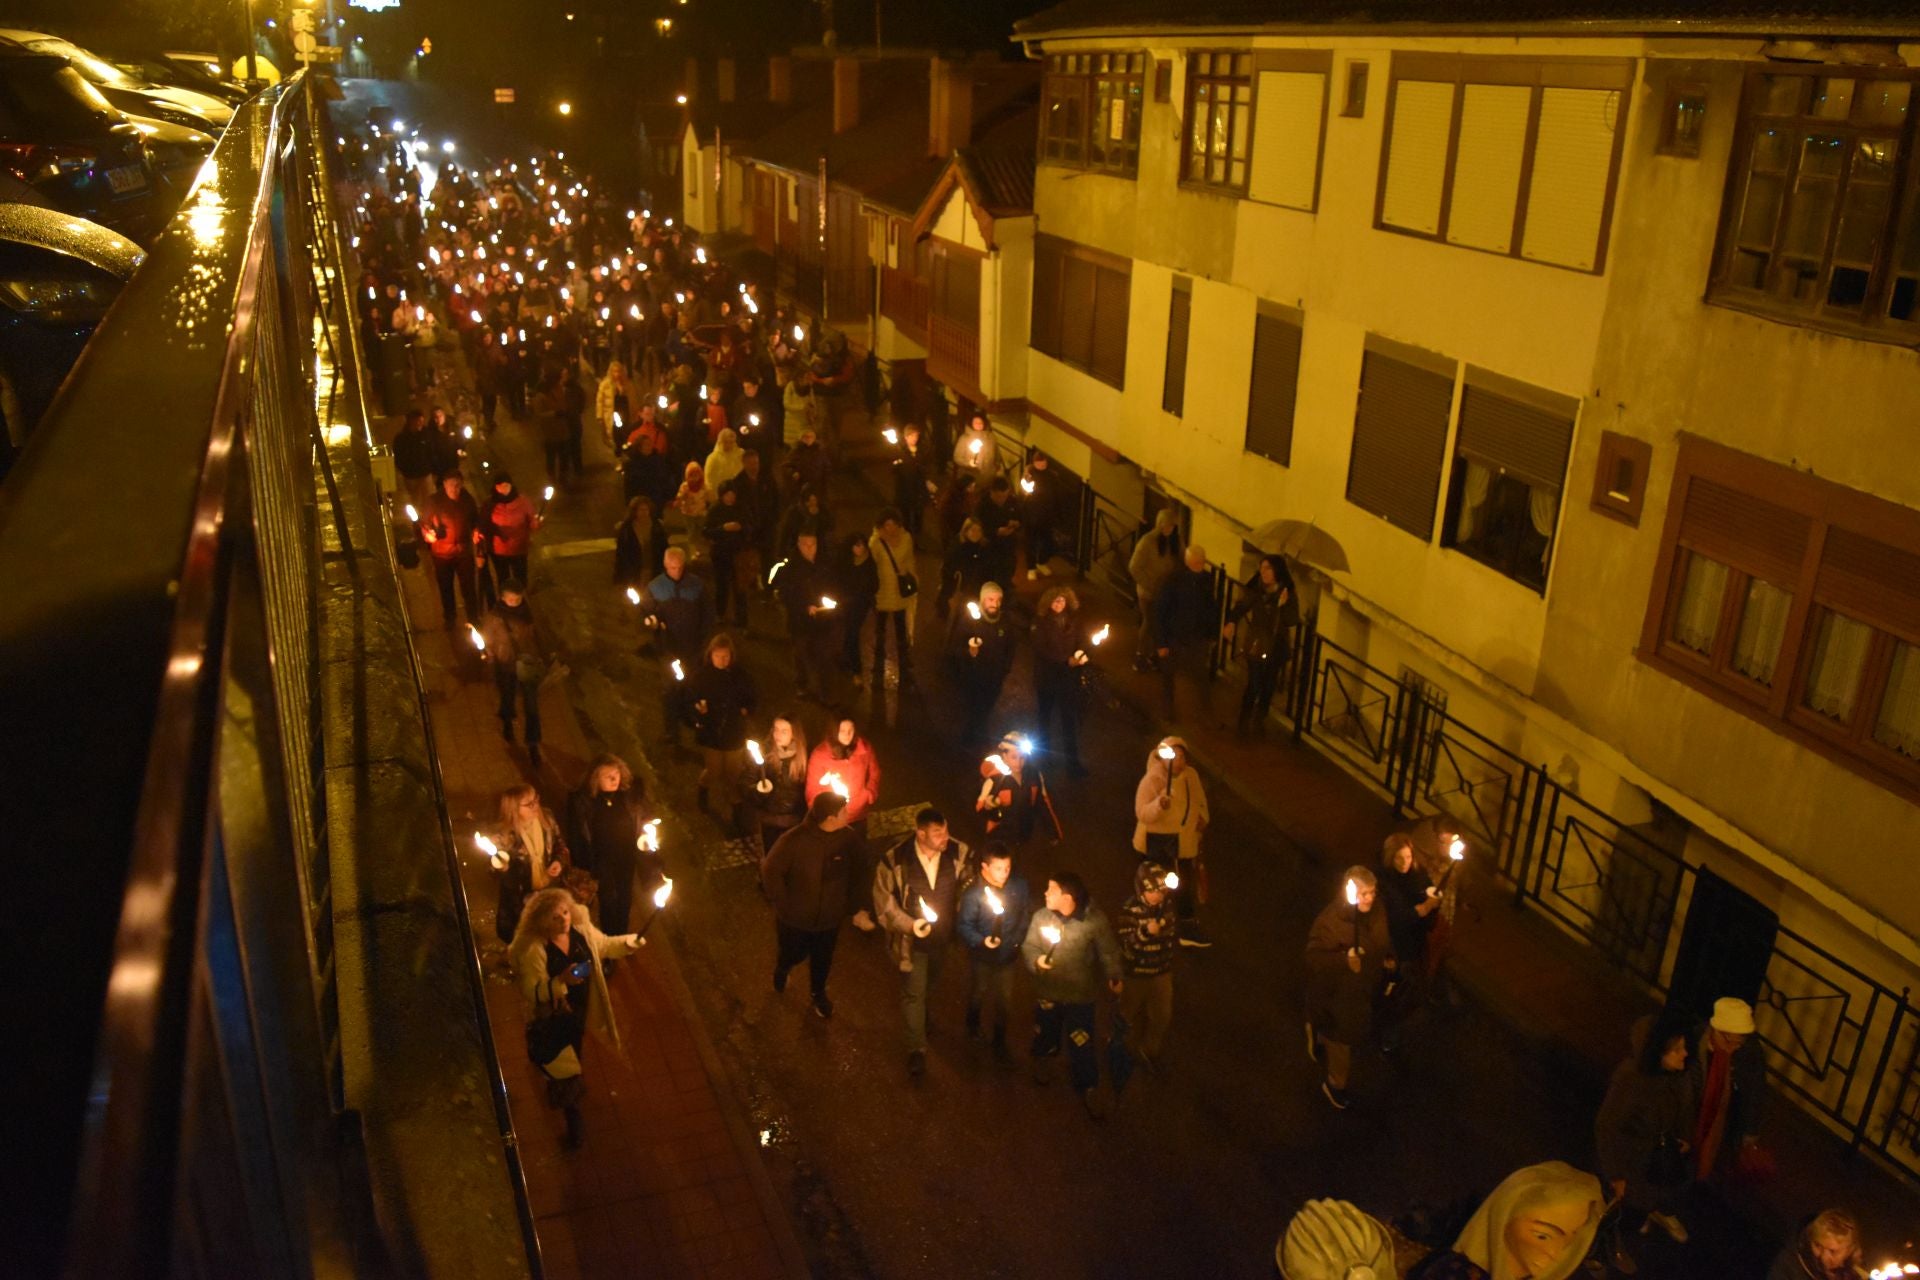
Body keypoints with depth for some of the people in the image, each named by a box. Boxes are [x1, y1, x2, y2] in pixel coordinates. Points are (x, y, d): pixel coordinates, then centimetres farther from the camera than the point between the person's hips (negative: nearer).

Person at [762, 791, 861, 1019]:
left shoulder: (848, 837, -20)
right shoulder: (794, 840, -30)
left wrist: (847, 895, 2)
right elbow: (770, 871, -18)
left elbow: (863, 866, -1)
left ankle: (819, 994, 54)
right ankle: (782, 969, 59)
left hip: (830, 917, 3)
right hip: (795, 917, -3)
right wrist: (782, 903, -13)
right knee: (793, 955, 23)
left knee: (822, 960, 24)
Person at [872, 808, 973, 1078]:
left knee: (930, 984, 30)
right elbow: (883, 899, -15)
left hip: (943, 935, 4)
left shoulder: (958, 852, -21)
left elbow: (967, 884, -2)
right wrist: (908, 924, -24)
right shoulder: (895, 860, -28)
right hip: (912, 938, -4)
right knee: (913, 993, 7)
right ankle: (917, 1048, 26)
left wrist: (960, 917, -8)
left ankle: (922, 1012, 61)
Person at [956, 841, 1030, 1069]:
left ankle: (999, 1043, 36)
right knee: (978, 993, 25)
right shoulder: (973, 894, -27)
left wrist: (1020, 936, -2)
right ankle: (973, 1025, 55)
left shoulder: (1019, 885, -17)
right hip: (982, 956, -2)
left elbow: (1028, 911, 0)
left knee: (1004, 999, 15)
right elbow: (964, 926, -22)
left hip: (1008, 955, 2)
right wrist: (981, 940, -36)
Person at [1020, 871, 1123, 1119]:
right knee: (1045, 1034, 23)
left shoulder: (1094, 920, -19)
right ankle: (1043, 1062, 56)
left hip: (1080, 994, -3)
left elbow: (1109, 951, -9)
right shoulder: (1041, 916, -12)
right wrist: (1036, 961, -23)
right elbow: (1028, 946, -3)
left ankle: (1089, 1089, 22)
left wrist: (1114, 976, -20)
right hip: (1047, 990, 3)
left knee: (1081, 1044, 1)